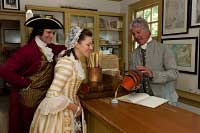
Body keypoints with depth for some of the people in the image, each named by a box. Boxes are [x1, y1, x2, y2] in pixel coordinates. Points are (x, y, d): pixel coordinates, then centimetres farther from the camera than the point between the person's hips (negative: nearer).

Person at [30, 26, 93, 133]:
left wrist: (77, 104, 2)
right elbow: (53, 95, -29)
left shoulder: (75, 61, 2)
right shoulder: (67, 63, -26)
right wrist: (75, 108, -18)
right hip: (57, 113, -8)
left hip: (66, 112, 8)